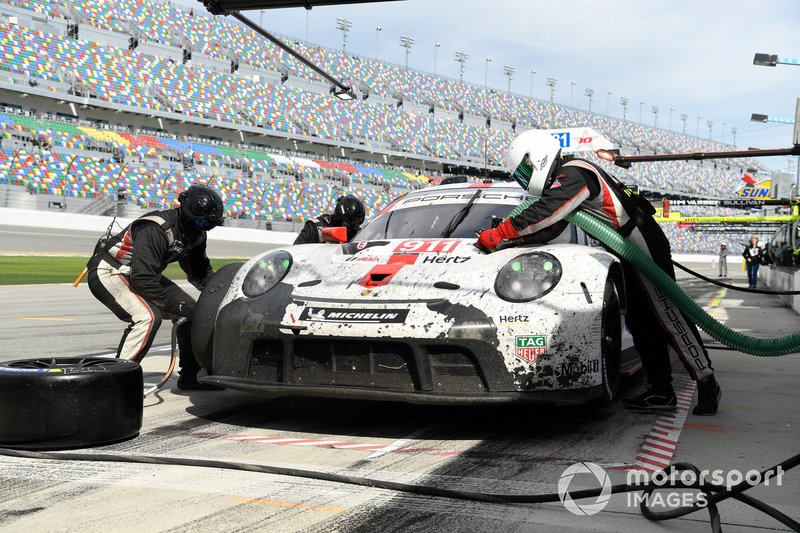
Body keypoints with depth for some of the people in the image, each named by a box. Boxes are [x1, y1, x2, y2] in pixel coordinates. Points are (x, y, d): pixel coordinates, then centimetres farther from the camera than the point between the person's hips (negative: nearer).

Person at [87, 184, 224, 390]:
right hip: (108, 271, -9)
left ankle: (190, 376, 14)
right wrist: (176, 305, -32)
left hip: (144, 273, 9)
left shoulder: (195, 234, -3)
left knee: (191, 310, 3)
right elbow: (143, 279, -35)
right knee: (149, 317, -31)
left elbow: (201, 272, 10)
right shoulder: (156, 230, -32)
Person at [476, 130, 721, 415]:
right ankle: (661, 390, 13)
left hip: (643, 246, -10)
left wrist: (497, 234, -25)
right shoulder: (562, 181, 15)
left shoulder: (573, 175, -17)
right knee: (640, 321, 10)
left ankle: (707, 383, -2)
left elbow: (543, 214, -29)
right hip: (631, 251, 11)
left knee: (669, 317, -8)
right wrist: (513, 238, -1)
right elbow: (550, 226, 13)